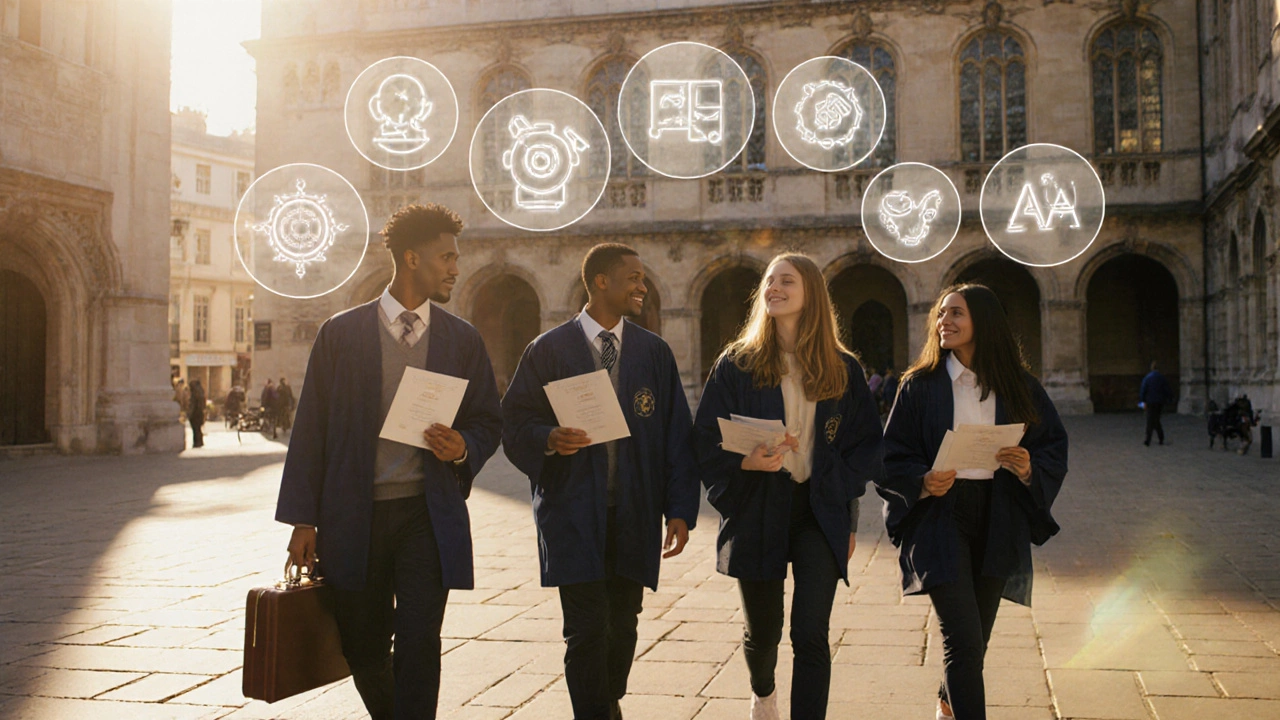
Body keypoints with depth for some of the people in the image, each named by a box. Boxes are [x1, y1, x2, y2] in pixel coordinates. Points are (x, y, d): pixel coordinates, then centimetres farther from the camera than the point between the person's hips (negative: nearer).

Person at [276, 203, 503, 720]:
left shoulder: (463, 340, 7)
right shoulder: (341, 333, 3)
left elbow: (488, 422, 14)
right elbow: (311, 428, 3)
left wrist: (464, 447, -10)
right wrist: (304, 521, -1)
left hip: (429, 516, 0)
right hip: (355, 517, 0)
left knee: (418, 645, -8)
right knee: (363, 649, 10)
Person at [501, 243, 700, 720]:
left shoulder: (655, 353, 9)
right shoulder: (549, 350, 2)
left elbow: (677, 436, 7)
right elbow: (515, 424, 3)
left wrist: (680, 510, 1)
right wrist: (549, 438, -19)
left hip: (635, 515, 3)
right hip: (573, 514, -3)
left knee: (623, 626, 11)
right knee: (588, 628, -7)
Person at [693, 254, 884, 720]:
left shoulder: (843, 369, 4)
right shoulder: (737, 364, 0)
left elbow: (866, 444, 10)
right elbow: (706, 440, -1)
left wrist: (847, 517, 5)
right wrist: (746, 462, -21)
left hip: (820, 512, 0)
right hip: (757, 511, 0)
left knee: (811, 634, -10)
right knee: (763, 632, 12)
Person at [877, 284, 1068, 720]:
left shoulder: (1018, 386, 4)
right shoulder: (920, 384, -1)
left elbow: (1054, 446, 8)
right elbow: (892, 456, -1)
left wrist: (1030, 469, -13)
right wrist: (923, 482, -19)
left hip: (997, 522, 3)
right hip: (940, 517, -3)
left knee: (975, 637, 15)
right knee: (965, 641, -14)